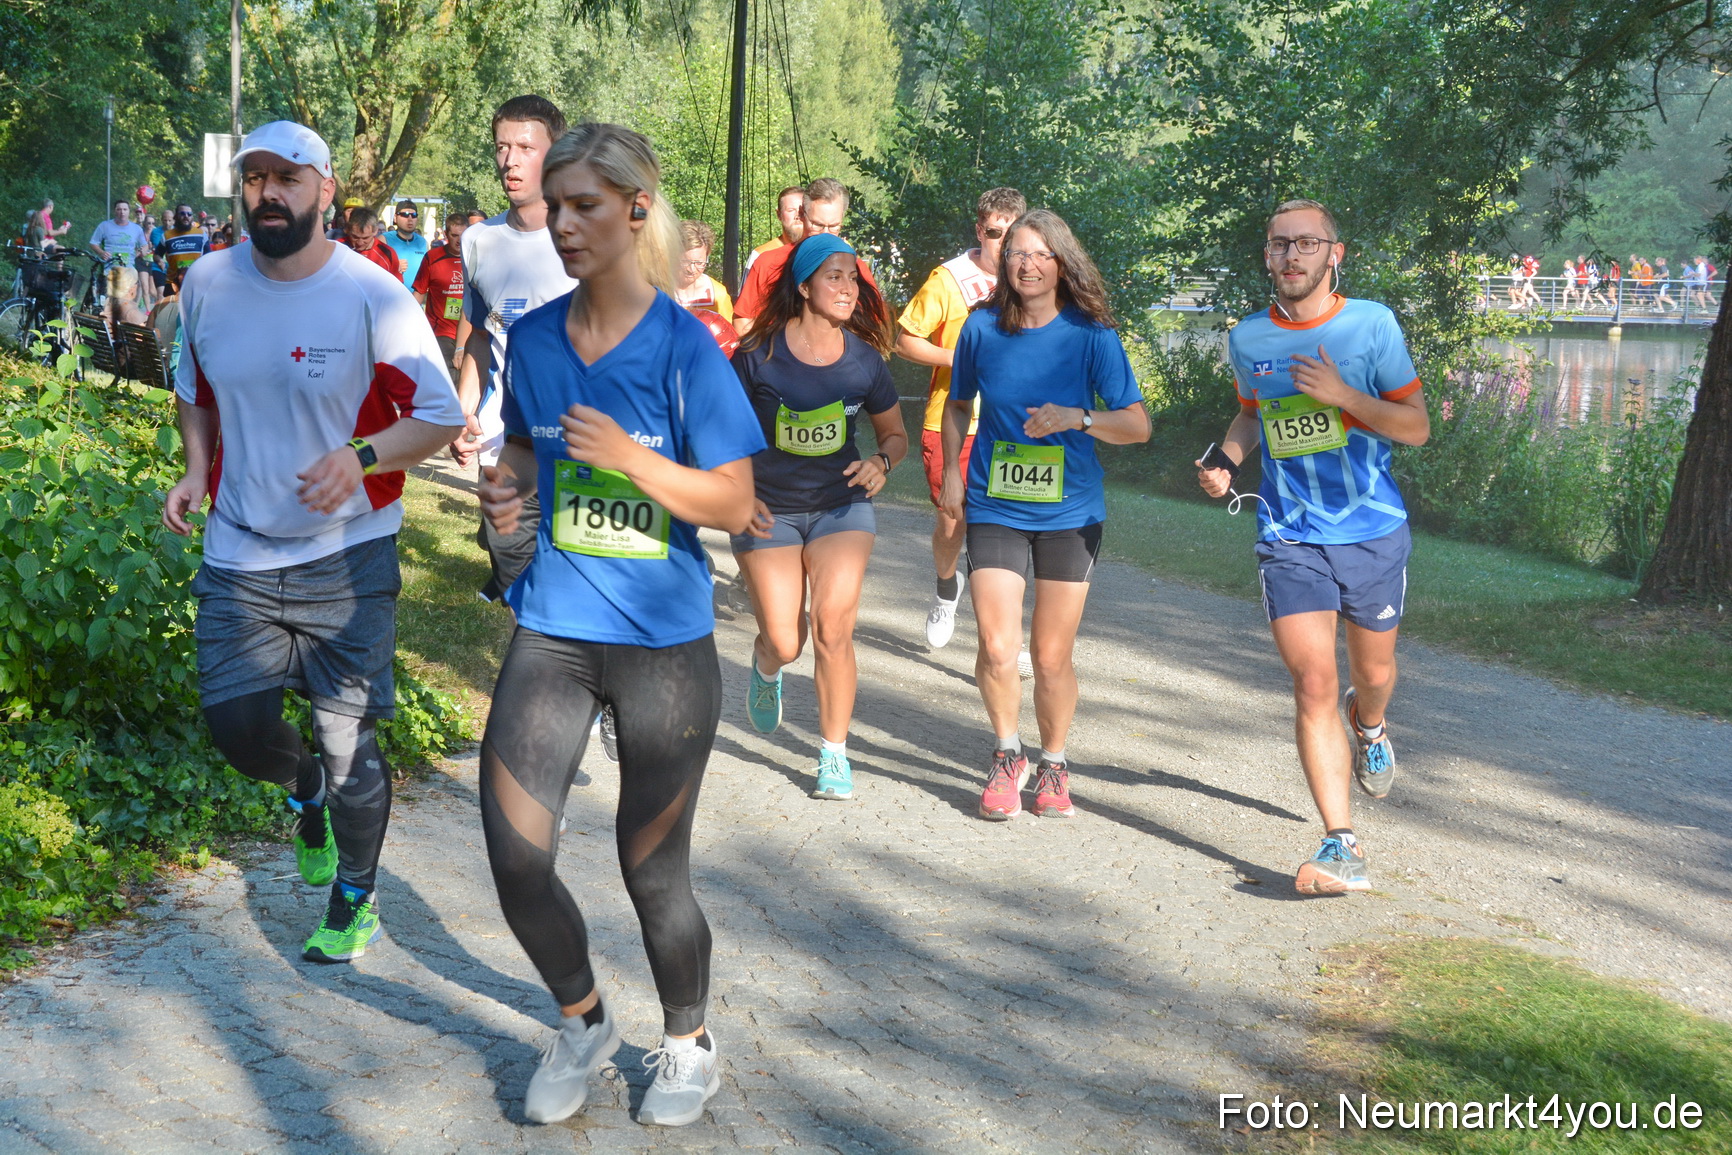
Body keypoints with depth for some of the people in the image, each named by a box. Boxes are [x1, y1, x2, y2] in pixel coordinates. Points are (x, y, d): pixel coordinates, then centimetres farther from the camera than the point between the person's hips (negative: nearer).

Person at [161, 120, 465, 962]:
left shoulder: (372, 297, -14)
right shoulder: (207, 283, -1)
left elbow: (441, 417, -9)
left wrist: (361, 456, -27)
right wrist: (196, 470, -1)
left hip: (347, 553, -4)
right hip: (238, 552, 4)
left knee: (346, 744, 2)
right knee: (235, 722, 4)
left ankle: (355, 902, 26)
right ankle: (306, 794, 40)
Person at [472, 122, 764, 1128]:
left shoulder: (683, 346, -11)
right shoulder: (533, 337, 2)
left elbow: (735, 503, -11)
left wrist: (630, 457, -24)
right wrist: (507, 485, -4)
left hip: (664, 641, -4)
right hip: (553, 629, 4)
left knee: (653, 871, 7)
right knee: (516, 862, -1)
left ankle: (689, 1045, 34)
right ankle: (584, 1024, 28)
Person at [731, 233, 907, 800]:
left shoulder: (863, 359, -3)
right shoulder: (759, 354, -11)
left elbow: (895, 433, 11)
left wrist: (880, 462, -11)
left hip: (840, 504, 2)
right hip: (768, 511, -1)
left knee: (833, 629, -12)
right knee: (785, 643, -3)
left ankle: (834, 755, 5)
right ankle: (766, 665, 38)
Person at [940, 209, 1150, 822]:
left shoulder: (1091, 334, -8)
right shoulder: (982, 328, -2)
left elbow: (1138, 425, -9)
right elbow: (958, 404, 15)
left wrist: (1078, 418, -25)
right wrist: (951, 472, 6)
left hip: (1069, 512, -1)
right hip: (994, 509, 1)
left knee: (1052, 658, 5)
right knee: (997, 651, -11)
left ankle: (1053, 764, 30)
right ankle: (1006, 755, 16)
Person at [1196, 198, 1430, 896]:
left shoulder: (1371, 324, -5)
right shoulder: (1247, 339, 4)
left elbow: (1417, 426, -5)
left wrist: (1342, 396, -19)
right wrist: (1225, 460, 2)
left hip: (1374, 530, 0)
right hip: (1289, 536, 1)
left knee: (1372, 672, 17)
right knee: (1313, 685, -11)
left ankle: (1369, 727, 55)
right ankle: (1341, 846, -11)